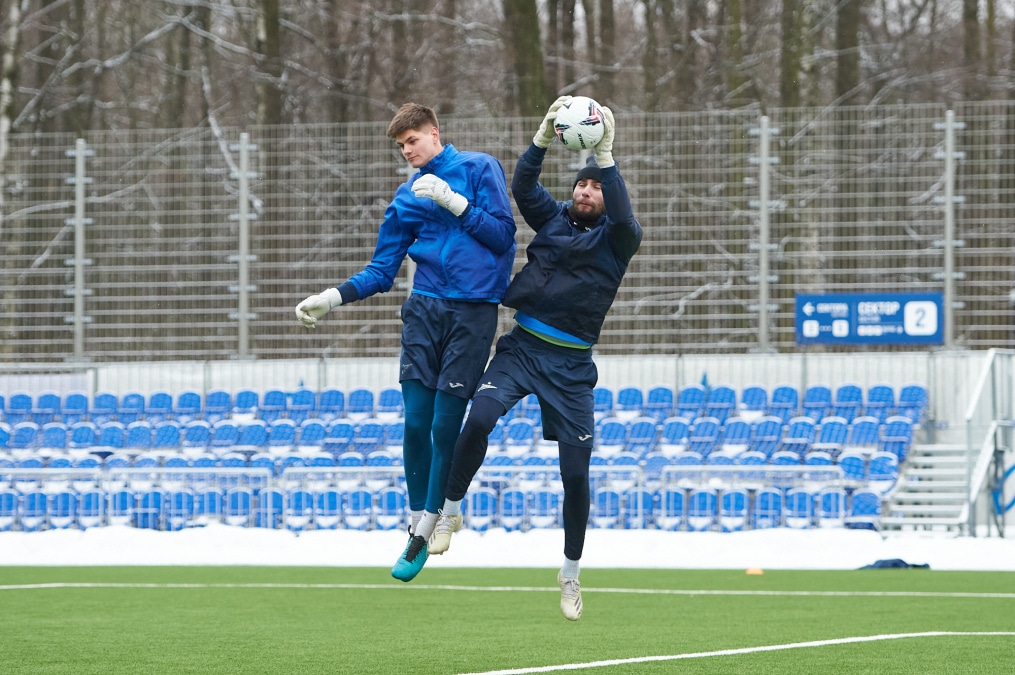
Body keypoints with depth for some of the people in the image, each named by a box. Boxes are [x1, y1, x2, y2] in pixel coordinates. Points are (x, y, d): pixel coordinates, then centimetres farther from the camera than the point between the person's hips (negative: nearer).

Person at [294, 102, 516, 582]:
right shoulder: (407, 197, 14)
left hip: (473, 312, -4)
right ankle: (415, 526, 9)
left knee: (446, 426, -5)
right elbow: (381, 271, 13)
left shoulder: (479, 169, 4)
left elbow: (503, 235, -3)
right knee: (416, 422, -3)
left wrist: (454, 202, -12)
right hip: (425, 309, 4)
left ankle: (425, 536, 3)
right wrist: (333, 298, 0)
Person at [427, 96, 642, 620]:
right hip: (521, 346, 1)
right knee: (479, 417, -27)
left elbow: (623, 218, -21)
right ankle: (450, 511, -7)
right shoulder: (553, 218, 9)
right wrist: (544, 137, -17)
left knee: (576, 473, 0)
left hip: (571, 364, -1)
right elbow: (523, 187, -5)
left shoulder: (616, 240, 1)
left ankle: (570, 574, 18)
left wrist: (605, 156, -26)